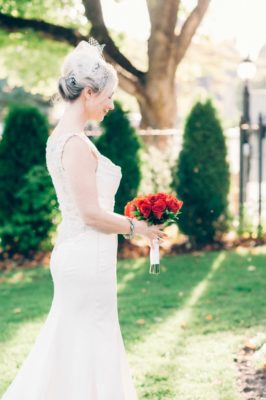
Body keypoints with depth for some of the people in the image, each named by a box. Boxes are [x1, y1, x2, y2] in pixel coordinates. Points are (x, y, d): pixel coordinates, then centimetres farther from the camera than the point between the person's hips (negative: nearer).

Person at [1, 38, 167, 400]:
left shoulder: (61, 136, 11)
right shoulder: (76, 143, -19)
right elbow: (92, 214, -20)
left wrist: (130, 222, 15)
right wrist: (138, 228, -6)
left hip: (75, 252, 9)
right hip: (88, 257, -9)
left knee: (68, 343, 17)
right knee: (90, 348, 3)